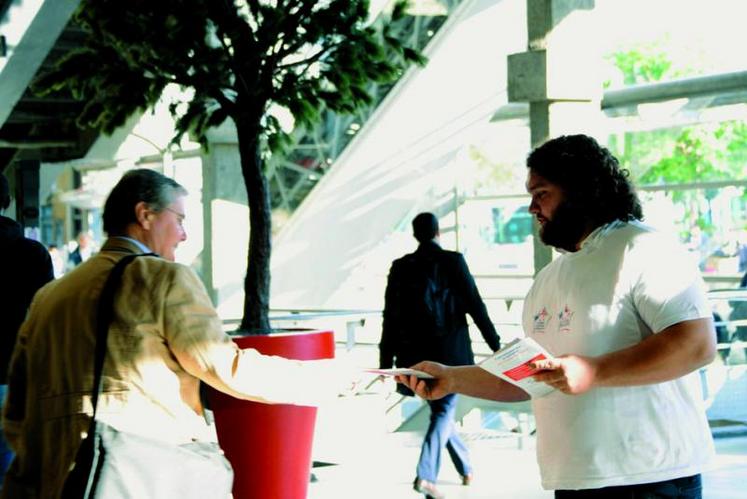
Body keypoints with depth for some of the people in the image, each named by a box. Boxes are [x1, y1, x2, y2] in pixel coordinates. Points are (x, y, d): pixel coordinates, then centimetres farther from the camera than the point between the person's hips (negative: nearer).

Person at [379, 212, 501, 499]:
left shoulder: (401, 267, 3)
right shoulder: (452, 261, -5)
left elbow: (390, 316, 4)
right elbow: (475, 305, -6)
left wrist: (386, 361, 9)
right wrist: (496, 345, 1)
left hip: (415, 353, 4)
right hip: (449, 352, -4)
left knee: (440, 410, 18)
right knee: (445, 411, 2)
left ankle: (466, 467, 31)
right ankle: (425, 475, -13)